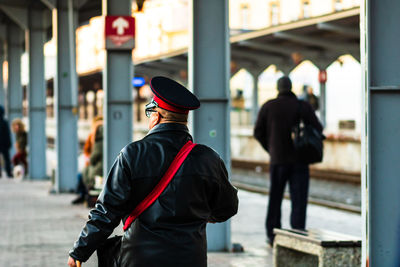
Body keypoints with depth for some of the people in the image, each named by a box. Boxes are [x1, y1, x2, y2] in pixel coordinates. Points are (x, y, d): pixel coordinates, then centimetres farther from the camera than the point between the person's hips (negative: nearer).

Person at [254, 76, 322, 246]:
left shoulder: (268, 107, -1)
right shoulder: (303, 106, -3)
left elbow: (258, 132, 1)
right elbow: (318, 129, -3)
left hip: (278, 160, 1)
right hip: (299, 161, -1)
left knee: (275, 198, 13)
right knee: (299, 199, 0)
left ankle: (273, 235, 17)